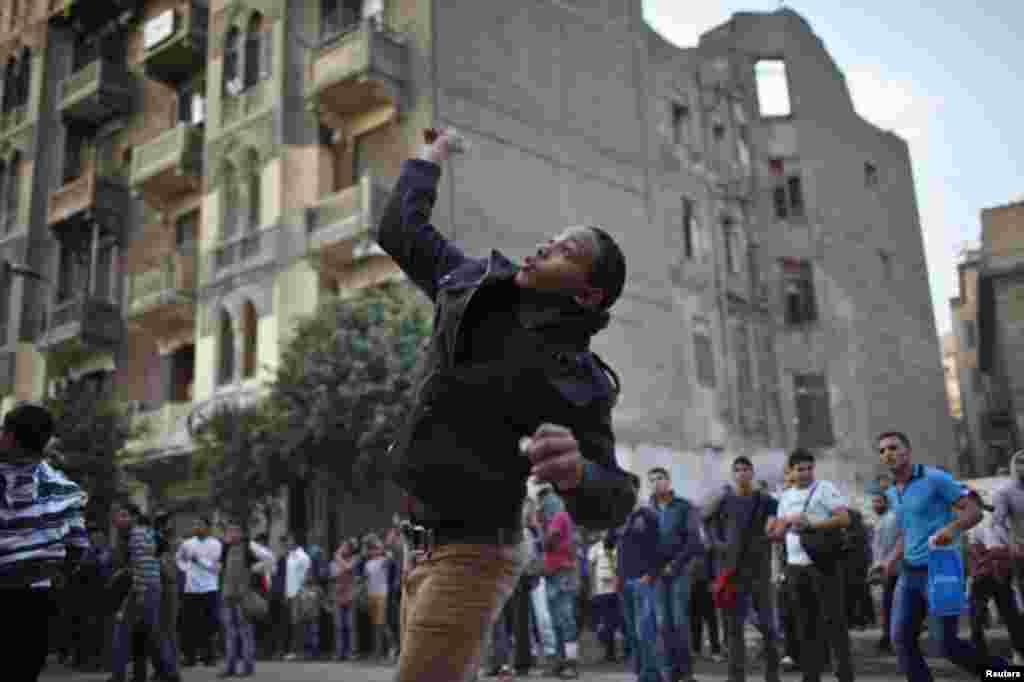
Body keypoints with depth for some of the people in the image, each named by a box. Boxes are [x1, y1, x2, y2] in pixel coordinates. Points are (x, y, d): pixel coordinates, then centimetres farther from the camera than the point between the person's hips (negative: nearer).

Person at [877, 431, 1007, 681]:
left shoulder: (935, 478, -8)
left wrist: (952, 528, -30)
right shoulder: (892, 492, 15)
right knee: (901, 639, -2)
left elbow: (974, 511, -11)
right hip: (909, 573, 7)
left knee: (946, 643, -4)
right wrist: (893, 559, 11)